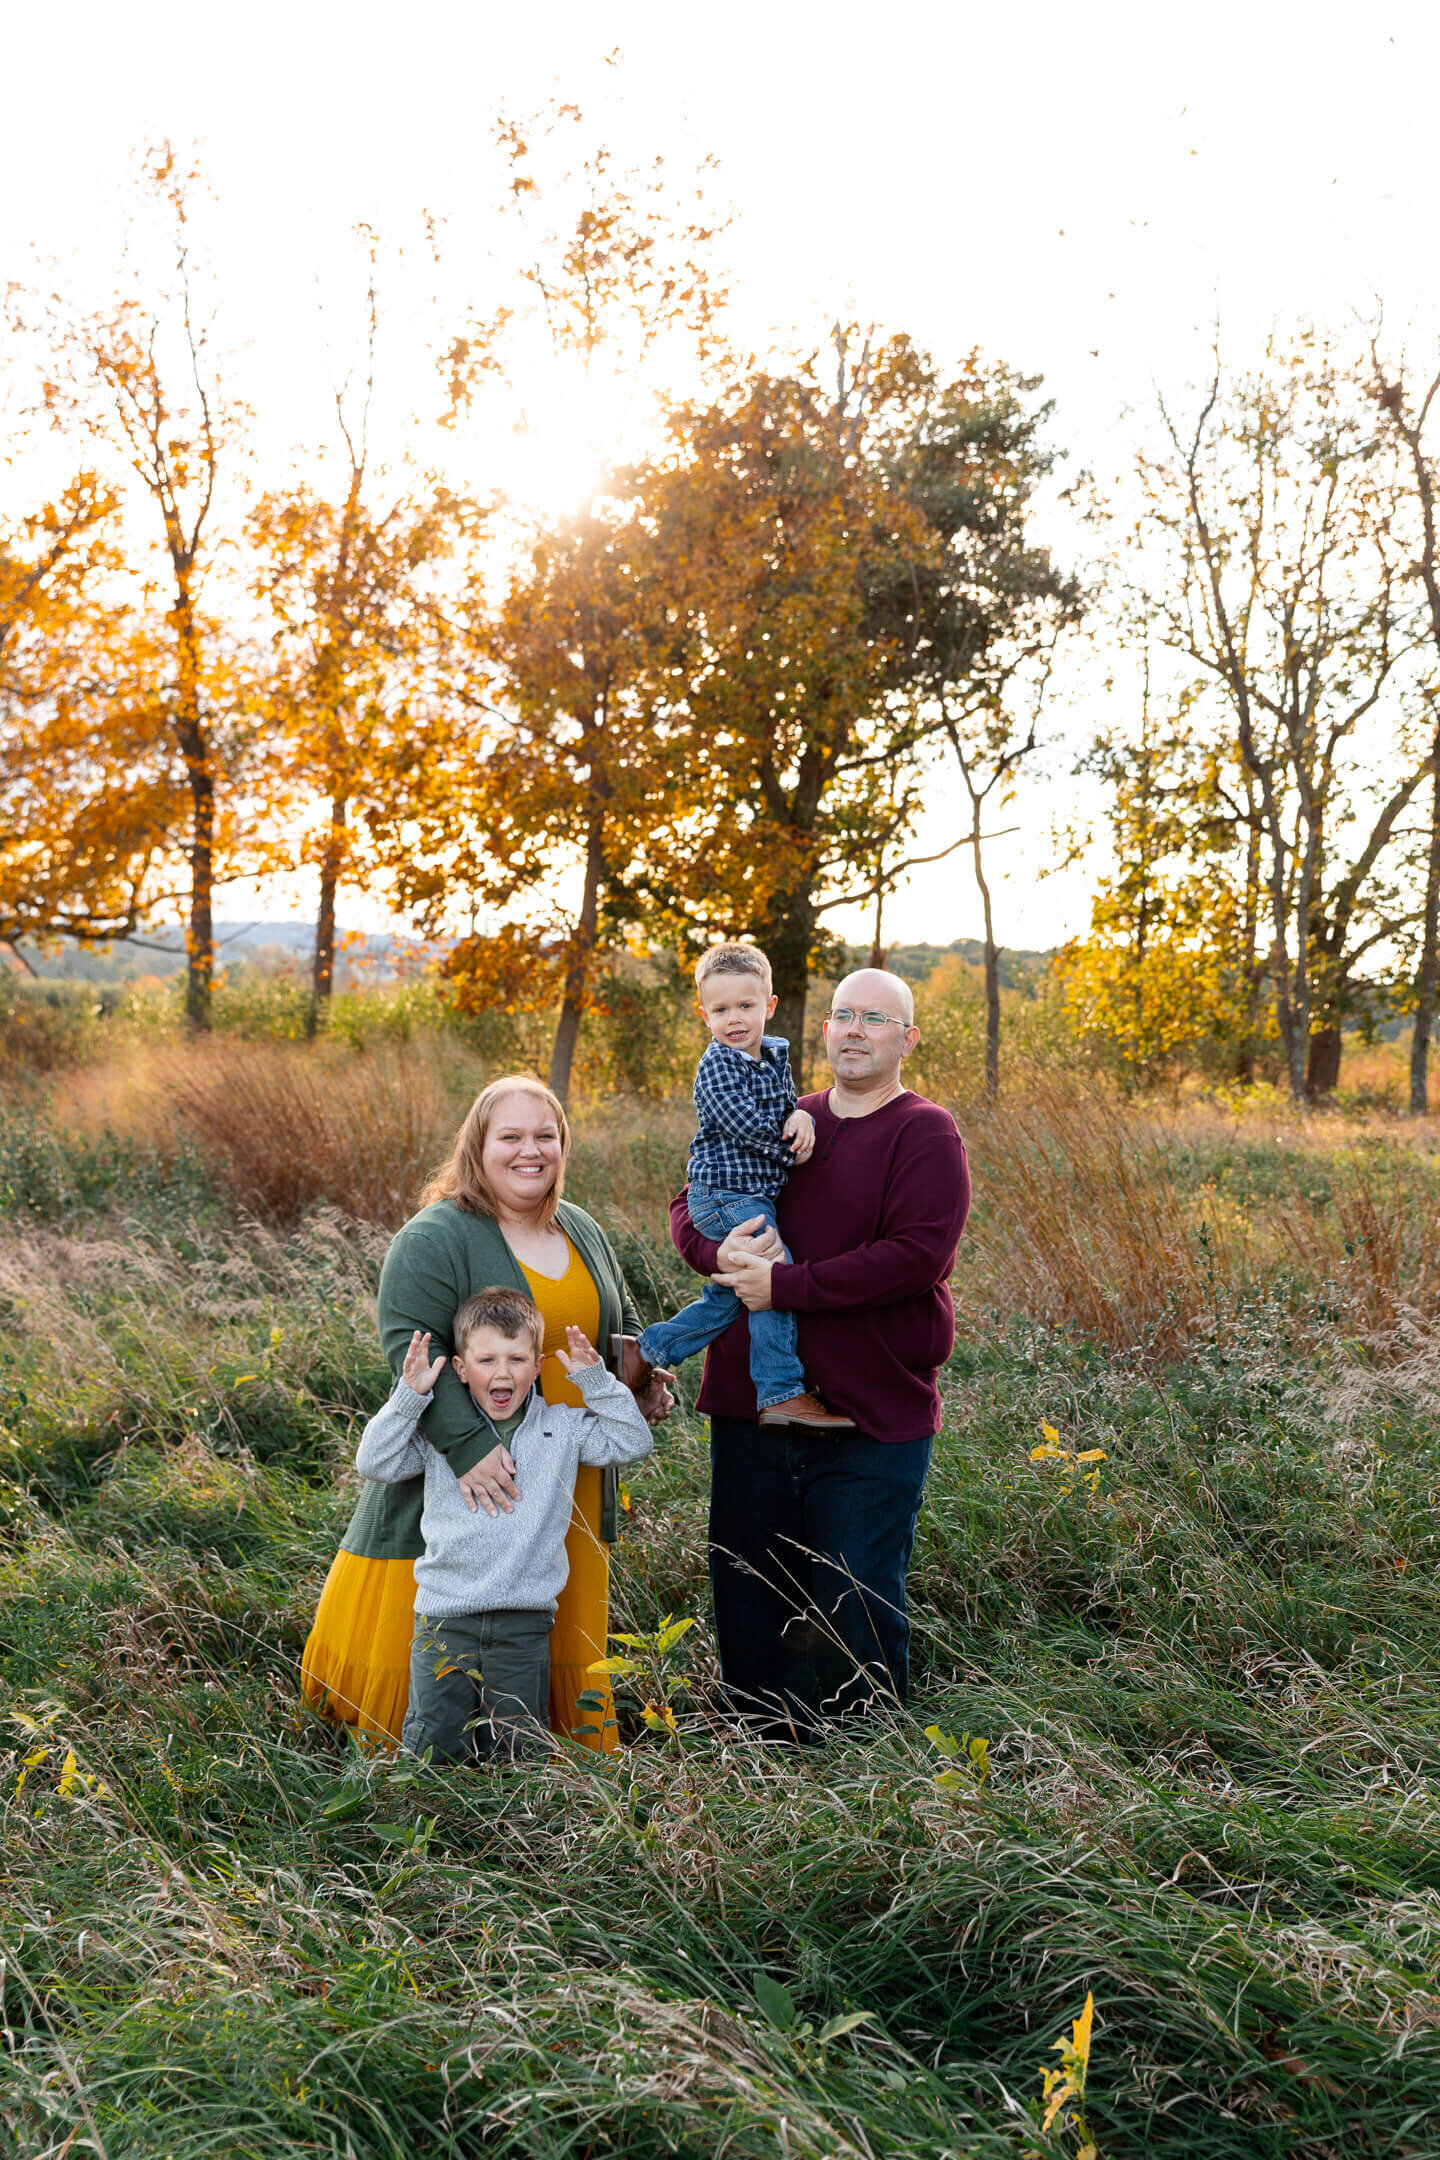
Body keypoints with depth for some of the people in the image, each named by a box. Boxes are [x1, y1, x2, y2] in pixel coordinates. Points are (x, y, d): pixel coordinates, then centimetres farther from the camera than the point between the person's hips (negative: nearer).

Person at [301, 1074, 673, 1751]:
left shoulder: (583, 1231, 13)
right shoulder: (434, 1238, -11)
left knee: (562, 1638, 12)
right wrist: (468, 1445, -30)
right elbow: (411, 1347, -21)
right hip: (463, 1478, -6)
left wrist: (645, 1383, 5)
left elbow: (623, 1325, 25)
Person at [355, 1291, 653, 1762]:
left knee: (513, 1751, 3)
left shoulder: (562, 1428, 7)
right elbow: (374, 1462, -4)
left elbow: (633, 1445, 4)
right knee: (438, 1749, -3)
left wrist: (594, 1380, -3)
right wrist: (409, 1395, -13)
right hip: (447, 1614, -1)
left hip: (524, 1620, 1)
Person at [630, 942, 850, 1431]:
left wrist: (801, 1117, -13)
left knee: (725, 1297, 14)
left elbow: (788, 1102, 11)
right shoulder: (716, 1065, -12)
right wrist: (793, 1149, -12)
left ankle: (644, 1353, 24)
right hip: (725, 1194, -8)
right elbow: (745, 1126, -20)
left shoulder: (776, 1053, 11)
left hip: (755, 1197, 8)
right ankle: (782, 1394, -14)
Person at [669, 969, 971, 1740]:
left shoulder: (925, 1135, -6)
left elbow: (916, 1256, -19)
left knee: (857, 1606, 2)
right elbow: (689, 1207, 12)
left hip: (871, 1416, -5)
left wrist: (784, 1286, -19)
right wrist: (722, 1252, -12)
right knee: (748, 1592, 14)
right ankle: (766, 1744, 31)